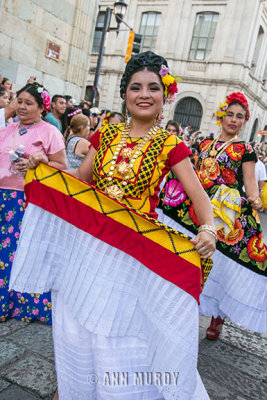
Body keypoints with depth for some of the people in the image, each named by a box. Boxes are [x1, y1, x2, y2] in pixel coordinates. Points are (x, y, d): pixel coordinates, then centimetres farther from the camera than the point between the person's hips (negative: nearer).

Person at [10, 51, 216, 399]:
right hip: (89, 242, 4)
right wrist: (41, 169, -1)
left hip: (136, 250, -4)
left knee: (124, 330, 6)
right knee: (79, 321, 18)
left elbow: (198, 194, -10)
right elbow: (80, 178, 12)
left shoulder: (170, 145, -5)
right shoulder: (106, 133, 6)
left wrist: (208, 229, -28)